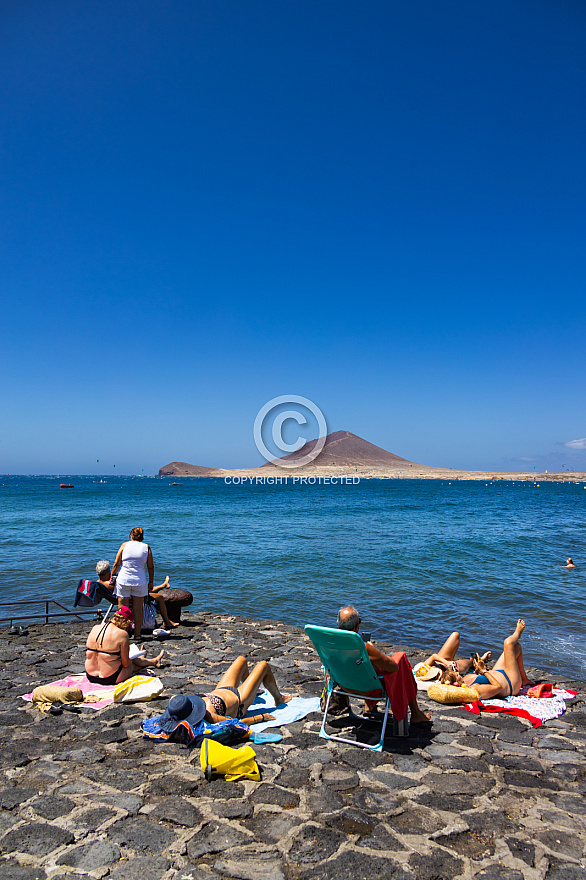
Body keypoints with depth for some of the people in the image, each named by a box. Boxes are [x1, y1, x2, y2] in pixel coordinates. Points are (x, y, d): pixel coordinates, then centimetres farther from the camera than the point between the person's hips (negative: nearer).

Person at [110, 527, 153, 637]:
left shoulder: (125, 545, 2)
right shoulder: (146, 547, 4)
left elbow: (116, 563, 2)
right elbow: (151, 567, 2)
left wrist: (112, 575, 15)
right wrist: (151, 582, 10)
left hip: (123, 580, -1)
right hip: (140, 581, 1)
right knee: (138, 609, 10)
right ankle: (137, 633, 14)